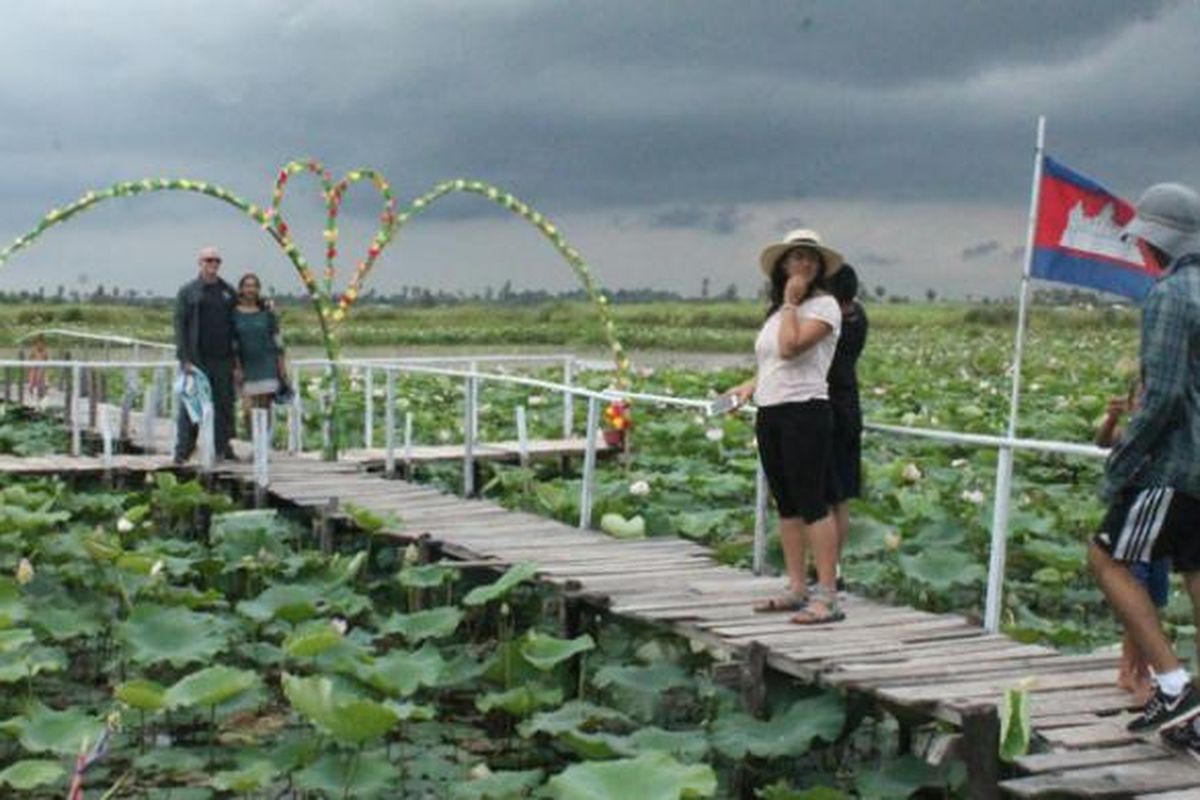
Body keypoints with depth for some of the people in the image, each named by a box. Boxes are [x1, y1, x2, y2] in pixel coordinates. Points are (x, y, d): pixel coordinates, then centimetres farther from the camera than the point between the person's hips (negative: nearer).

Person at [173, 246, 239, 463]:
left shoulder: (229, 293, 13)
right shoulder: (188, 292, 4)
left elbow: (236, 328, 15)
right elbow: (179, 325, -1)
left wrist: (236, 361, 9)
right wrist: (185, 359, -10)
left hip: (223, 361, 3)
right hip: (196, 360, -3)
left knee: (224, 405, 5)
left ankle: (223, 447, 13)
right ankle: (183, 451, 1)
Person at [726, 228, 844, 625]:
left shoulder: (824, 305, -6)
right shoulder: (776, 310, 19)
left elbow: (791, 347, -20)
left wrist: (791, 302, -10)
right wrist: (750, 385, 10)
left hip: (805, 411, -9)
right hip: (769, 414, 9)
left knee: (812, 503, -10)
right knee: (786, 505, 12)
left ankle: (827, 597, -9)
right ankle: (797, 588, 19)